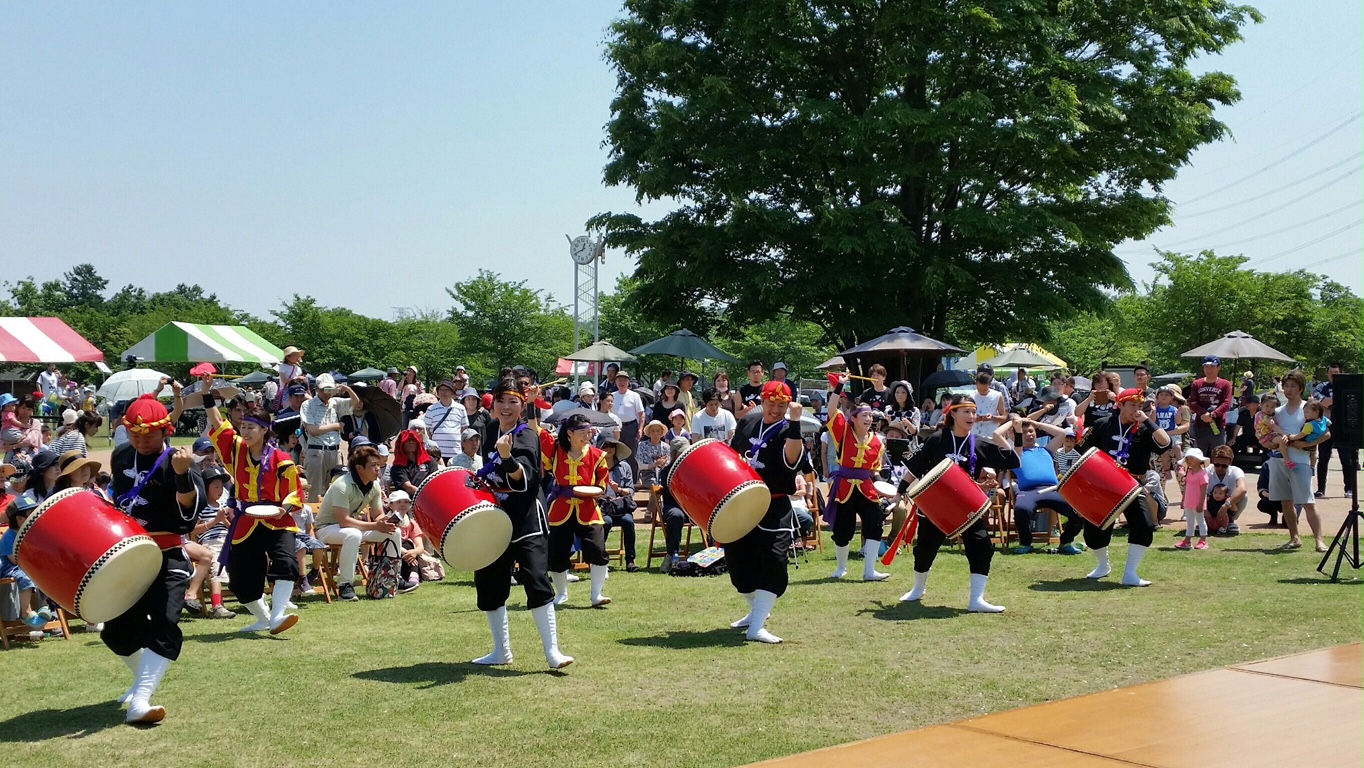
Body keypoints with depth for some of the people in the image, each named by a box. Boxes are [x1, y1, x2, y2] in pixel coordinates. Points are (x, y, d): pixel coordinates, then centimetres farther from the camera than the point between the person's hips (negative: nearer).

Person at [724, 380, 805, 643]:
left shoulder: (788, 430, -9)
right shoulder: (748, 421, 7)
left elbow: (792, 459, -31)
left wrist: (794, 422, -35)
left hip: (773, 507, -5)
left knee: (773, 562, -14)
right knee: (738, 560, 11)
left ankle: (757, 626, -14)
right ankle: (757, 610, 34)